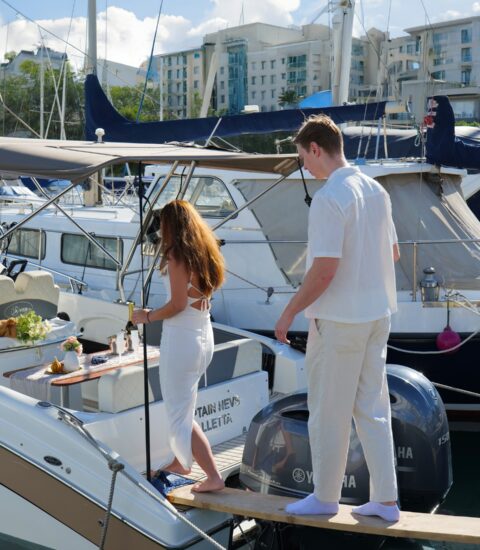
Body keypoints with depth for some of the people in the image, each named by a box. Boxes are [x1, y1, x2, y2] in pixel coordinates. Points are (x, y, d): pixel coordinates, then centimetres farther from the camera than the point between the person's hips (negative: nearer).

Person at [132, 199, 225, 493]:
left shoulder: (177, 255, -14)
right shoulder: (205, 253, 9)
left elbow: (178, 304, -18)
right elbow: (204, 293, 10)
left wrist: (148, 316, -5)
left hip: (181, 338, -9)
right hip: (204, 336, 9)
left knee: (180, 414, 1)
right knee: (183, 406, 25)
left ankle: (214, 477, 2)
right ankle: (180, 461, 39)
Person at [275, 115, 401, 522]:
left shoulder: (329, 198, -18)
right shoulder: (377, 190, 6)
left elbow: (324, 271, -22)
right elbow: (393, 254, 15)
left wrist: (289, 312, -11)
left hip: (338, 319, -8)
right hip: (377, 313, 8)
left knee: (329, 411, 7)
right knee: (373, 408, 14)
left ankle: (325, 496, 22)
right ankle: (385, 500, 22)